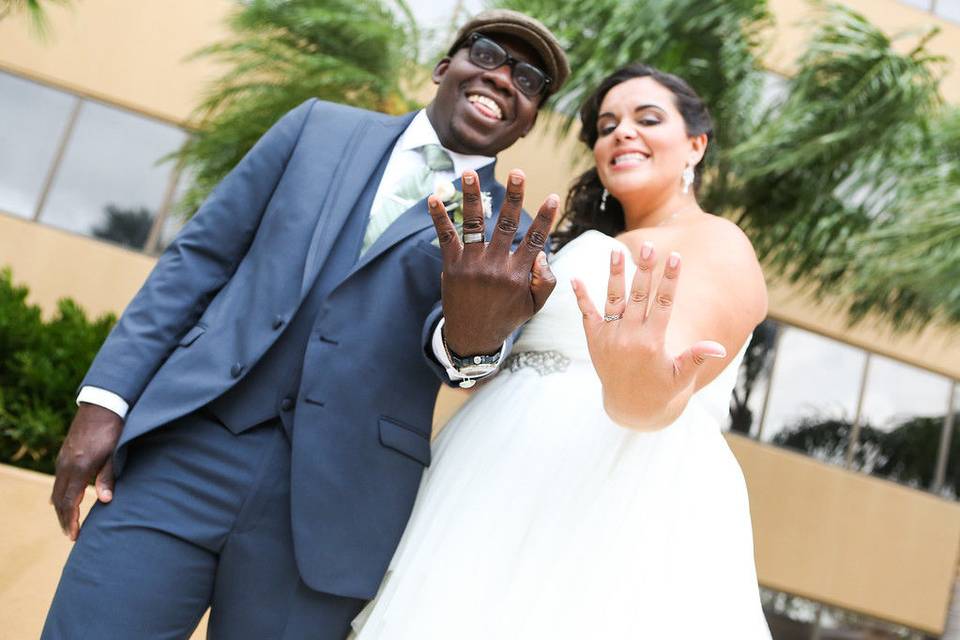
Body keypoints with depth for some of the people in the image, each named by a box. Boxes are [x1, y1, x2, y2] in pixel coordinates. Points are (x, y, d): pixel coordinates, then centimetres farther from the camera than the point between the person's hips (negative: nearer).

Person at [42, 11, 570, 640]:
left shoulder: (513, 236, 8)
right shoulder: (321, 128, 12)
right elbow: (198, 257, 10)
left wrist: (474, 336, -36)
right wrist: (106, 398, 1)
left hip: (335, 502, 0)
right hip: (186, 448, 1)